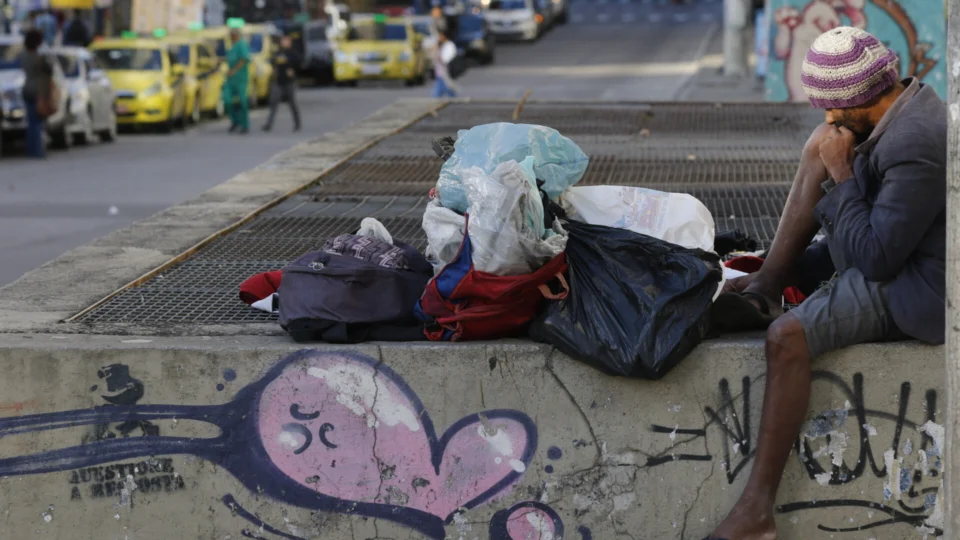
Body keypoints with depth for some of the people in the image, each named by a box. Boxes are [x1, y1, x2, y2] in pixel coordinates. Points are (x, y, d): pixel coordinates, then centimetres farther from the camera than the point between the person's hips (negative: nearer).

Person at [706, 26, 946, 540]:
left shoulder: (915, 147, -29)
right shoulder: (909, 104, 3)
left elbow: (874, 257, -26)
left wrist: (841, 176, -19)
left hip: (911, 290, -11)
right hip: (892, 253, 11)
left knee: (788, 336, -28)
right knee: (819, 149, 9)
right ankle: (763, 289, -2)